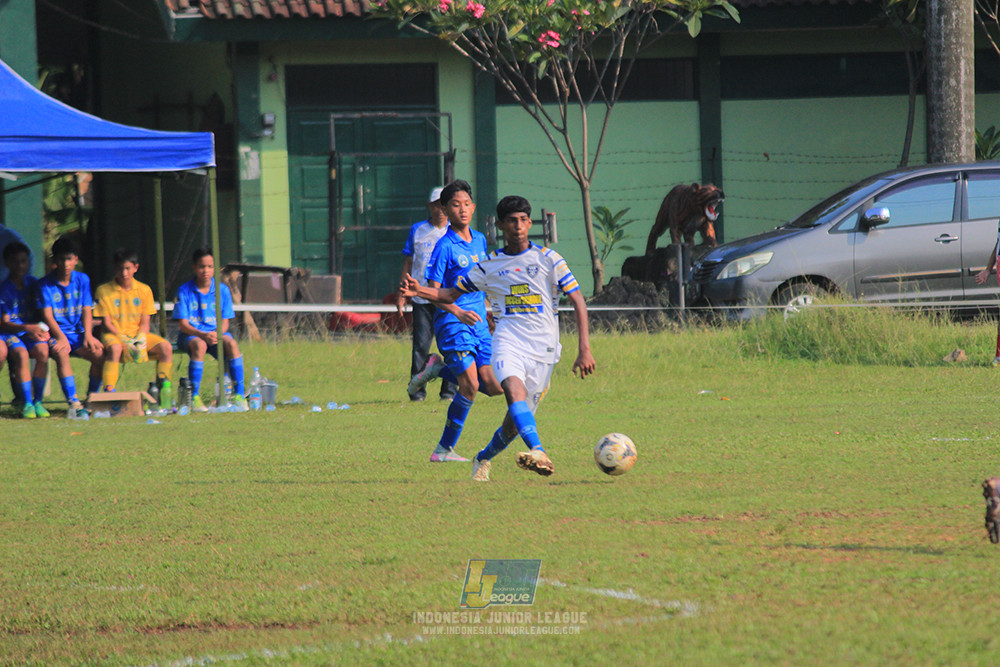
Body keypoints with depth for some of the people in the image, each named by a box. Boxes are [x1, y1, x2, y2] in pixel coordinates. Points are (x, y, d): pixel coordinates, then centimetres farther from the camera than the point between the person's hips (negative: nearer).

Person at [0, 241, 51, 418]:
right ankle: (26, 404, -27)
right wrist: (27, 328, -23)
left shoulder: (33, 284, 10)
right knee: (21, 355, -33)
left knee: (42, 350, -29)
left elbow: (41, 314, 14)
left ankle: (38, 401, -22)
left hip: (32, 332, 3)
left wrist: (41, 330, -7)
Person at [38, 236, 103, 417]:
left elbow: (87, 311, 7)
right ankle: (73, 403, -40)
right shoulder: (45, 284, -2)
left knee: (99, 354, -23)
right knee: (61, 353, -36)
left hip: (78, 333, 4)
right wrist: (61, 338, -23)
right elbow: (47, 315, -9)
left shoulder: (82, 280, 9)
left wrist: (88, 335, -8)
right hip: (55, 334, -4)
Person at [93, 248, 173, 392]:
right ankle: (108, 390, -41)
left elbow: (145, 323, 5)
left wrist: (140, 339, -17)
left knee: (166, 347, -20)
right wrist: (125, 340, -19)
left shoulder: (144, 290, 7)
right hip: (114, 334, -4)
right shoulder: (104, 291, -2)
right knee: (114, 348, -39)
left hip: (137, 335, 4)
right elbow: (106, 323, -5)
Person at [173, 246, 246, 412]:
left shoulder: (222, 290, 4)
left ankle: (239, 395, -28)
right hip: (190, 334, -2)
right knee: (199, 345, -37)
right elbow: (183, 324, -7)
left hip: (216, 333, 2)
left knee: (231, 343, -30)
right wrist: (203, 335, -24)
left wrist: (217, 334, -19)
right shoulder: (184, 291, -2)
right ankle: (194, 397, -36)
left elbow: (225, 323, 4)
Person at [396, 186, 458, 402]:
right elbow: (408, 264, 14)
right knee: (420, 345, -5)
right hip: (422, 299, 0)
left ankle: (449, 390, 5)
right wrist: (403, 294, 8)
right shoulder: (417, 231, 10)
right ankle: (417, 390, 3)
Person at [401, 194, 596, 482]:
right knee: (515, 390, -32)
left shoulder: (548, 259, 3)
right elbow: (452, 294, 18)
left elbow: (577, 301, 2)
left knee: (515, 422, 2)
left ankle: (483, 459, 30)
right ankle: (539, 453, -49)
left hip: (543, 348, 0)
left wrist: (584, 350, -7)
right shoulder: (489, 266, 10)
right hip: (508, 341, 0)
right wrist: (420, 291, -2)